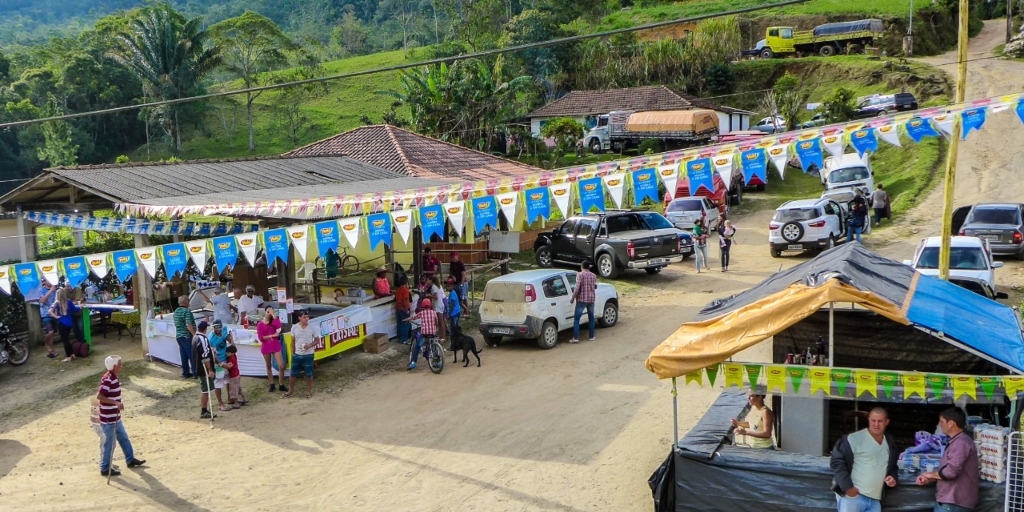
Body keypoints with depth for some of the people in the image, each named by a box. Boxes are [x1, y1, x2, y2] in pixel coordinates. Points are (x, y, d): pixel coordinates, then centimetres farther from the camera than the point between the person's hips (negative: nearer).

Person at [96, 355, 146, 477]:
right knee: (109, 443, 4)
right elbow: (99, 396, -29)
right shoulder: (107, 380, -23)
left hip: (115, 417, 10)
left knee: (124, 438, 20)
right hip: (108, 419, -10)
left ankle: (131, 460, 34)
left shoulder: (113, 378, 7)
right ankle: (105, 468, 17)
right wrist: (116, 403, -31)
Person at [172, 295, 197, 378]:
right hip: (187, 336, -8)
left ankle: (185, 373, 17)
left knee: (184, 356, 12)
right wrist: (194, 334, -24)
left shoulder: (176, 311, 11)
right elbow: (189, 325, -25)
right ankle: (195, 372, 3)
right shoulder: (187, 311, -16)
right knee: (192, 355, -1)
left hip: (179, 336, 8)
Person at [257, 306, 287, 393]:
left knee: (281, 366, -5)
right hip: (266, 347, -1)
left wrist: (273, 314, -16)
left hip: (276, 346, 2)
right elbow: (260, 337, -10)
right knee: (268, 366, 12)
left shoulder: (273, 321, 4)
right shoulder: (260, 324, -4)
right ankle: (272, 384, 23)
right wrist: (272, 335, -15)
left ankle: (281, 385, 5)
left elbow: (279, 325, -20)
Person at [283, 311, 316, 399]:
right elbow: (293, 342, 5)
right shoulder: (294, 328, -4)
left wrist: (309, 345, -18)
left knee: (309, 374, 8)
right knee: (293, 373, 11)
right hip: (297, 355, 2)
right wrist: (293, 353, 5)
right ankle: (290, 391, 26)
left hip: (308, 355, -2)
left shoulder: (312, 328, -8)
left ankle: (308, 391, 24)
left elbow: (316, 340, 0)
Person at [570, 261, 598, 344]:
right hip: (591, 299, 5)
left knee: (576, 319, -2)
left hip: (581, 299, -5)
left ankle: (576, 338, -9)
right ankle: (591, 336, 21)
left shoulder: (580, 275, -9)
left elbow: (577, 288, -15)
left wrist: (572, 298, -8)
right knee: (591, 318, 17)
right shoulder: (593, 276, 7)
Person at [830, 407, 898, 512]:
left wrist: (892, 477, 8)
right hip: (853, 496, -6)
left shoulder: (890, 444, 13)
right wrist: (847, 487, -17)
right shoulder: (854, 439, -9)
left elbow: (892, 466, 30)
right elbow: (837, 462, -11)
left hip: (875, 500, 6)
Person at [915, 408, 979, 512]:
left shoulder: (961, 443, -16)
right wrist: (929, 479, 6)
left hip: (954, 503, -10)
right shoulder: (955, 442, 20)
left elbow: (951, 471, -24)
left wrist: (932, 474, -6)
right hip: (949, 501, 10)